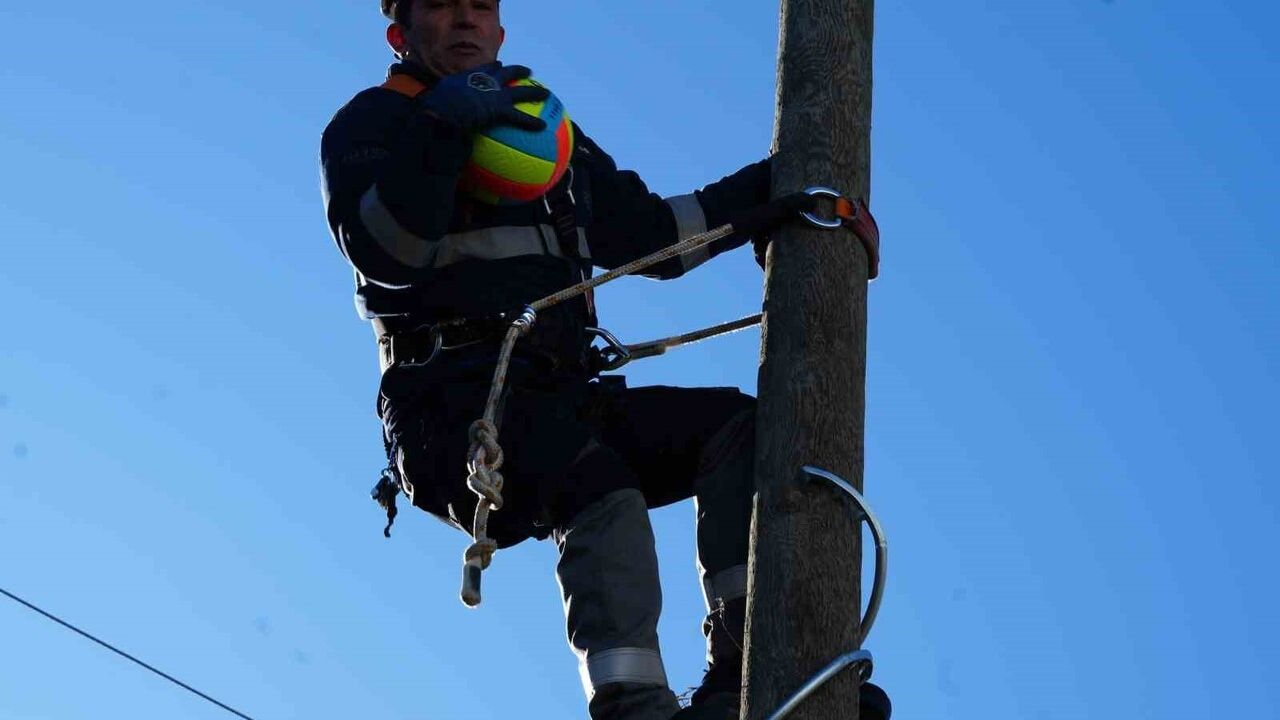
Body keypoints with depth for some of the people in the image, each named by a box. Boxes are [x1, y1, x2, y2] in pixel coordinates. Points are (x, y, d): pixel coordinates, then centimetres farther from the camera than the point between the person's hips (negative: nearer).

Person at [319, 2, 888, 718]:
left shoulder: (546, 130, 29)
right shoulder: (373, 122, 8)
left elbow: (647, 232, 25)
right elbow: (384, 253, -12)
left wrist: (759, 192, 14)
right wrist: (444, 127, -24)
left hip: (560, 396, 7)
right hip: (454, 404, -7)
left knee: (737, 426, -11)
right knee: (600, 489, -34)